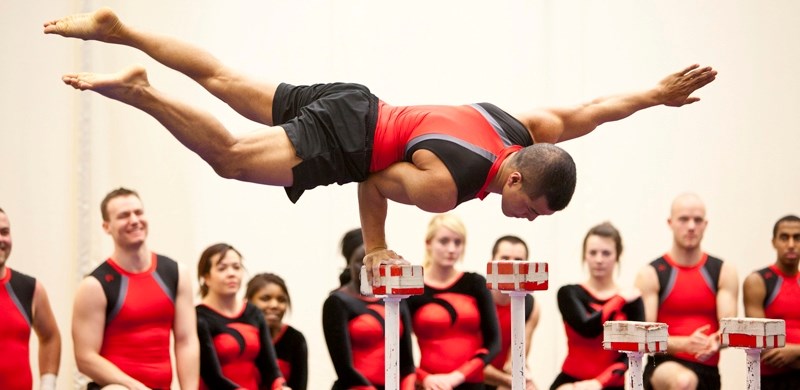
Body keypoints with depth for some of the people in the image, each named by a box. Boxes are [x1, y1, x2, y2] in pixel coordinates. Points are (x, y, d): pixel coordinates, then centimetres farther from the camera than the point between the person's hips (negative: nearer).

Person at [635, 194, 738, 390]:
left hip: (708, 372, 4)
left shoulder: (724, 272, 9)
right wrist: (685, 343, -27)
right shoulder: (650, 274, 0)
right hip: (665, 366, -4)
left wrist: (717, 342, -27)